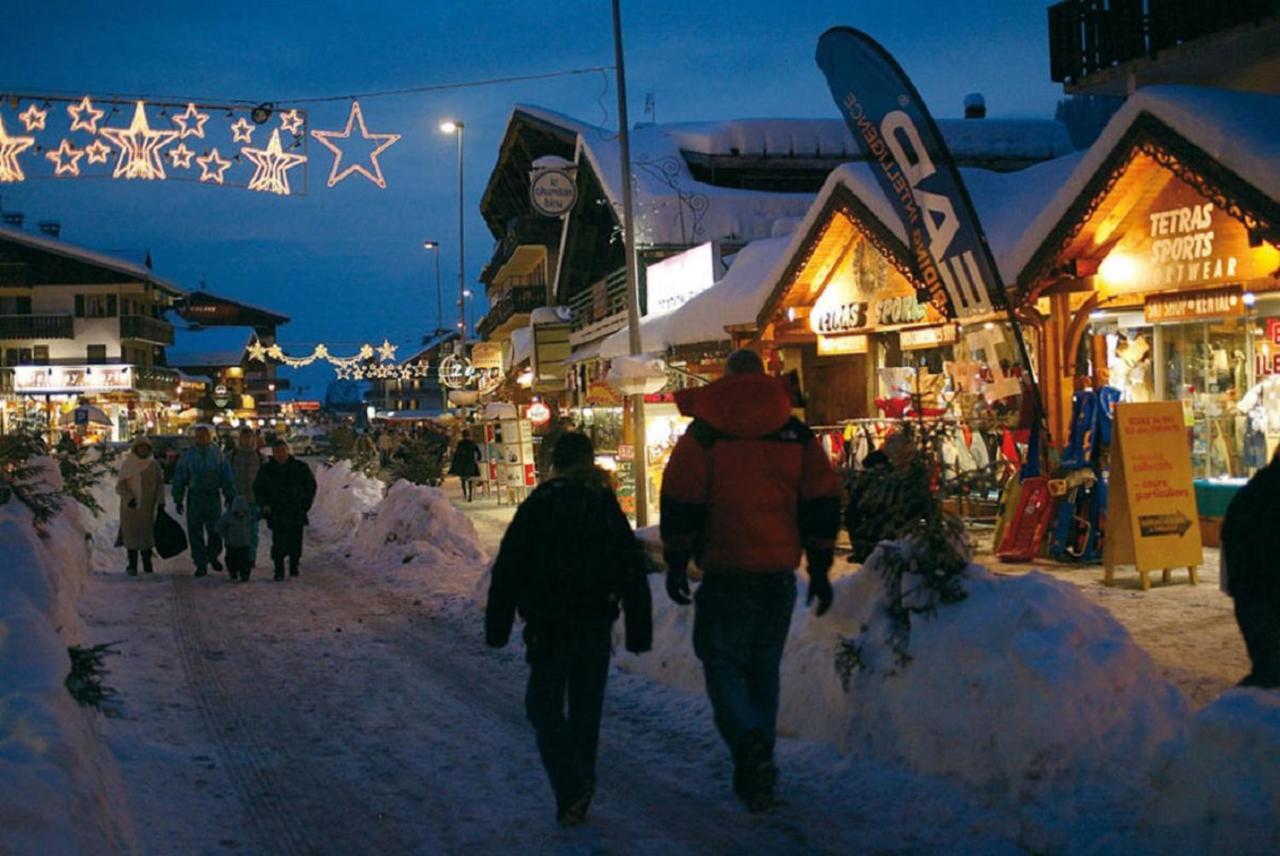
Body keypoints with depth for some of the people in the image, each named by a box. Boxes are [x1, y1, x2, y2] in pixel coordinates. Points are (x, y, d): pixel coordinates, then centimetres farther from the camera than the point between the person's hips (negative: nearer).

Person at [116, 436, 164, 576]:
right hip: (129, 507, -1)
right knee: (130, 534, 1)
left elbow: (160, 485, 8)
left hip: (147, 507, 1)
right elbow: (120, 486, -2)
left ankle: (147, 563, 16)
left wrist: (160, 503, 0)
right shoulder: (127, 465, 0)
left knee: (147, 534, 5)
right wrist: (129, 498, -17)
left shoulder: (154, 465, 5)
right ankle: (132, 565, 7)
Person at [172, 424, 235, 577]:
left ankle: (213, 556, 26)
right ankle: (201, 564, 10)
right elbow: (179, 478, 4)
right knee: (195, 533, 1)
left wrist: (230, 496, 3)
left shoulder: (217, 454, 3)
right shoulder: (188, 455, 2)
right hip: (195, 497, 0)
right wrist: (178, 499, 0)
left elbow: (226, 478, 7)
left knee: (215, 530, -1)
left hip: (213, 496, 0)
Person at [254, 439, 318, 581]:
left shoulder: (300, 468, 2)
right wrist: (264, 505, 2)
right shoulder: (266, 470, 3)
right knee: (278, 543, -9)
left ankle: (294, 567, 22)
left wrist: (305, 504, 5)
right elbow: (258, 488, 15)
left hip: (297, 512, 1)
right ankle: (279, 571, -3)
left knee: (295, 541, 5)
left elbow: (311, 485, 13)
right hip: (276, 514, -1)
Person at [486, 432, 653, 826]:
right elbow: (634, 575, 6)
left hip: (549, 628, -3)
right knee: (586, 708, 15)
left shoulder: (537, 506, -4)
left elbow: (508, 572, -4)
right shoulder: (609, 508, 4)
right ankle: (581, 784, 19)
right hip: (597, 627, 3)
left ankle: (571, 789, -15)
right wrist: (639, 632, 11)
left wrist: (497, 627, 2)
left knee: (545, 705, 3)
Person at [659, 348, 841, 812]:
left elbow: (679, 504, -6)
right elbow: (823, 505, 7)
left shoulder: (703, 435, -3)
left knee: (723, 660, 4)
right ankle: (756, 770, 20)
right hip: (779, 574, 4)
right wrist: (819, 569, 12)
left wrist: (676, 564, 2)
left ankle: (749, 743, -21)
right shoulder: (798, 435, 7)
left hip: (725, 574, -3)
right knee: (763, 666, 15)